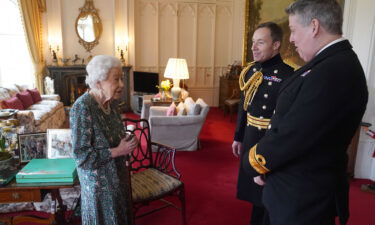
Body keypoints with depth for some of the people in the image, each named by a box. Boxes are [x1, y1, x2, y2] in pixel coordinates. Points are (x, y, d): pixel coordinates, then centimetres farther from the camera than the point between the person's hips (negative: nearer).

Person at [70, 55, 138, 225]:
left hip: (117, 175, 7)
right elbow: (81, 156, -25)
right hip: (98, 181, -7)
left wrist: (126, 144, -4)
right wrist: (118, 151, -24)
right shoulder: (82, 108, -25)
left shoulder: (111, 102, -2)